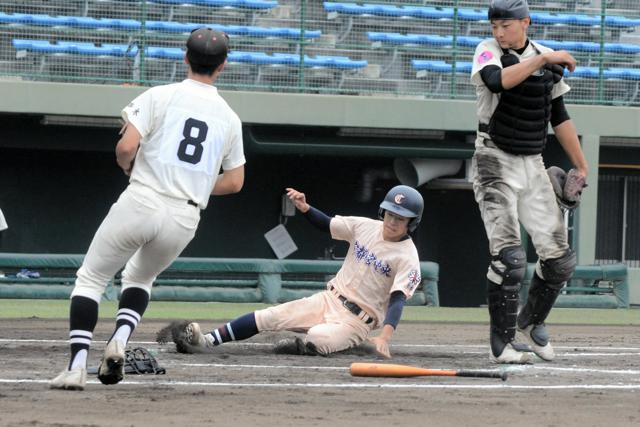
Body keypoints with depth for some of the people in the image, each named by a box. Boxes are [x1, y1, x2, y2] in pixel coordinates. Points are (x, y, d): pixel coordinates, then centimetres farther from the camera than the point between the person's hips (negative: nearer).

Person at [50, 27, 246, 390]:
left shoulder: (161, 96, -2)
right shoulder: (230, 118, 10)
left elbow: (126, 146, -11)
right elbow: (234, 182, 13)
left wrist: (127, 166, 11)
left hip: (142, 202, -4)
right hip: (186, 219, 4)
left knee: (91, 278, 9)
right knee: (140, 278, 29)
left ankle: (77, 365, -9)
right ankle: (119, 342, 2)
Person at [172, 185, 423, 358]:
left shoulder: (408, 258, -14)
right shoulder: (366, 227, 3)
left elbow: (397, 300, -25)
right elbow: (326, 224, 14)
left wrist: (384, 337, -40)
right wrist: (304, 207, -7)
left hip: (356, 320, -5)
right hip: (329, 300, 5)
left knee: (315, 339, -36)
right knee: (268, 317, -11)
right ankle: (207, 341, -13)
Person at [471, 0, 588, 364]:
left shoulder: (548, 61, 7)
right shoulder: (488, 52, -6)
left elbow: (559, 116, 14)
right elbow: (497, 80, -30)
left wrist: (581, 166, 14)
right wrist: (542, 59, -29)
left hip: (533, 166, 5)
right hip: (496, 163, -5)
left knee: (559, 258, 3)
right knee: (509, 256, -15)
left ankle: (531, 321, 25)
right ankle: (502, 343, -8)